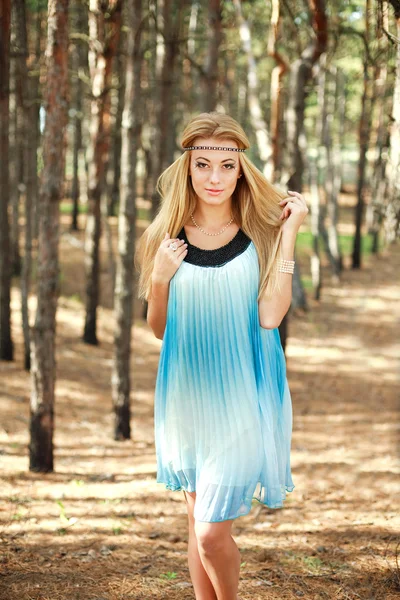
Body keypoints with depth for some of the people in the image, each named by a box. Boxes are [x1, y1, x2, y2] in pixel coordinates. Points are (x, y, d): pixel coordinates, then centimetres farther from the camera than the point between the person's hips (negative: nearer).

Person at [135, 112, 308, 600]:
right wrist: (159, 278, -11)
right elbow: (159, 330, 8)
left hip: (241, 397, -3)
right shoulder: (167, 238, 1)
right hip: (186, 393, 3)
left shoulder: (261, 234, -5)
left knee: (212, 533, -7)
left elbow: (270, 315, -16)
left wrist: (289, 231, -15)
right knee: (197, 520, 15)